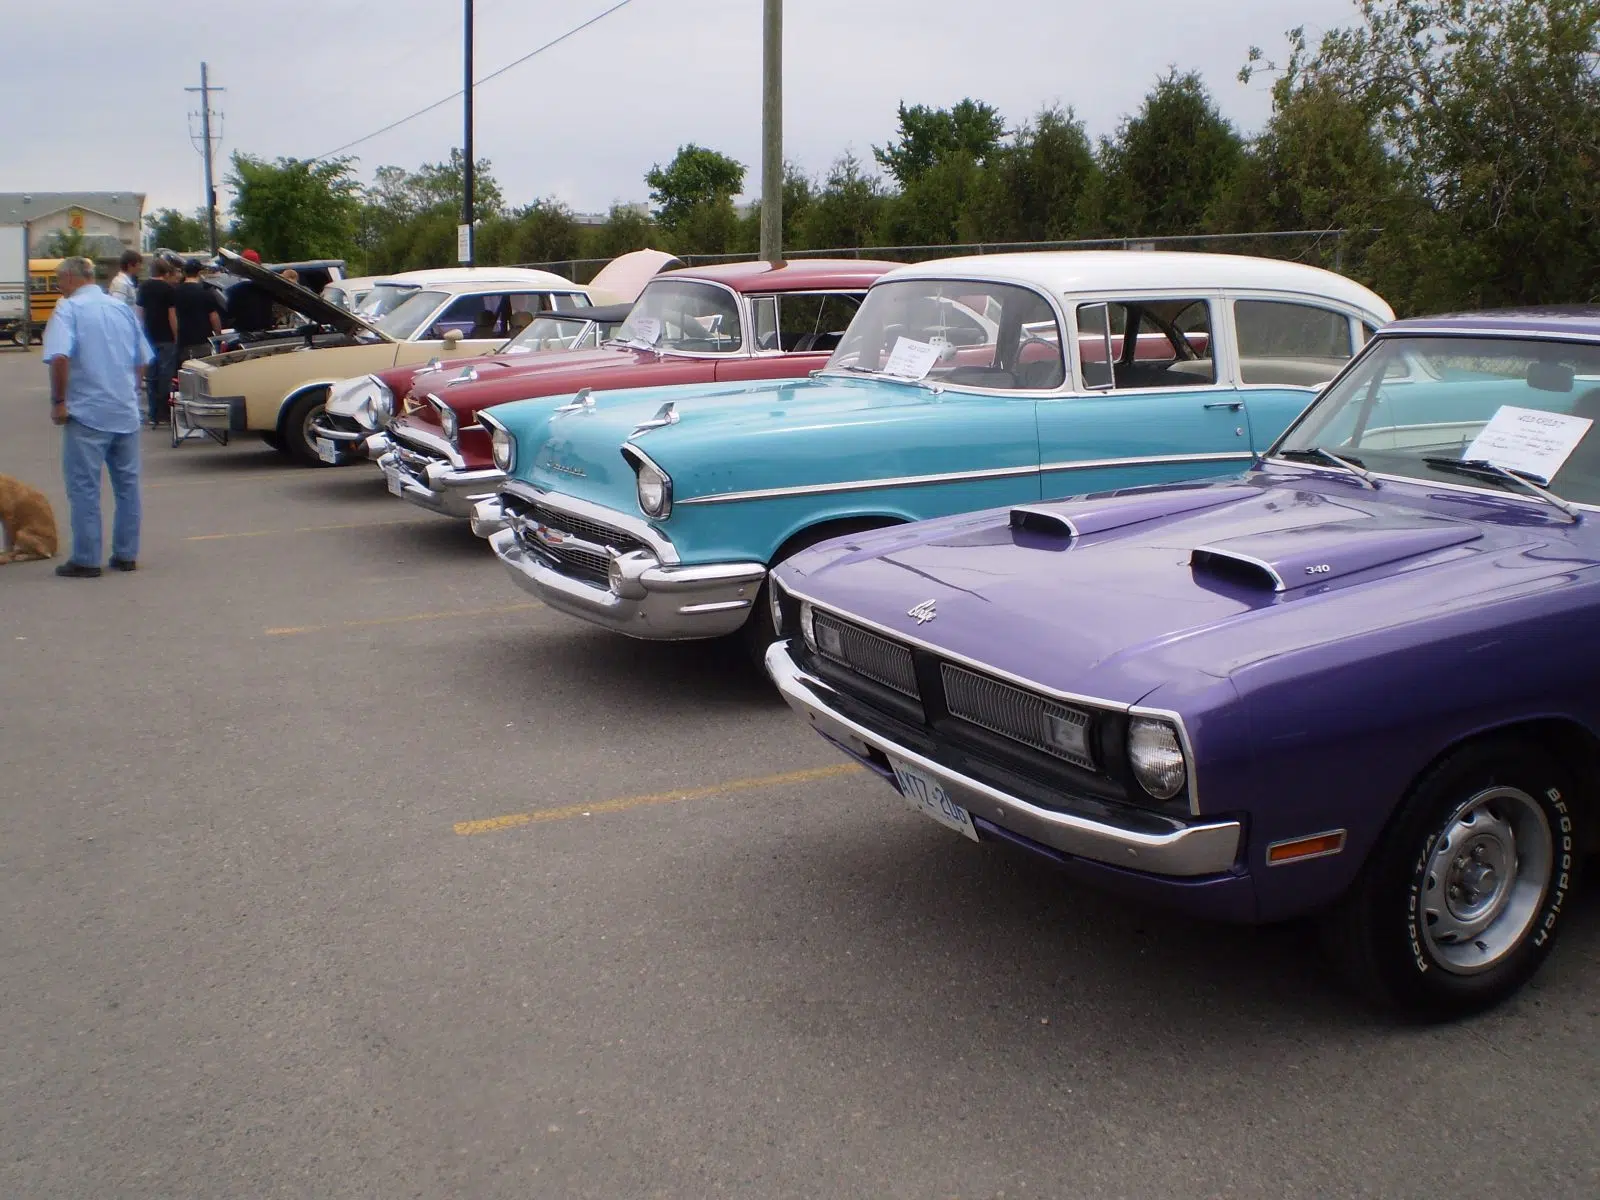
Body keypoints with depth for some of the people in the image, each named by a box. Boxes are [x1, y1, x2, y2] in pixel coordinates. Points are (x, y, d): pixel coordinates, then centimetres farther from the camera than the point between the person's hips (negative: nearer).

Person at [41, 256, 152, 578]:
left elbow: (60, 357, -22)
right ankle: (126, 554, 18)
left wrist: (59, 401, -14)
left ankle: (86, 560, 3)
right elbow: (143, 361, 15)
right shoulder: (123, 308, 10)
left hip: (86, 414, -6)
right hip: (126, 412, 6)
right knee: (127, 484, 12)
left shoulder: (68, 308, -8)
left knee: (83, 486, 1)